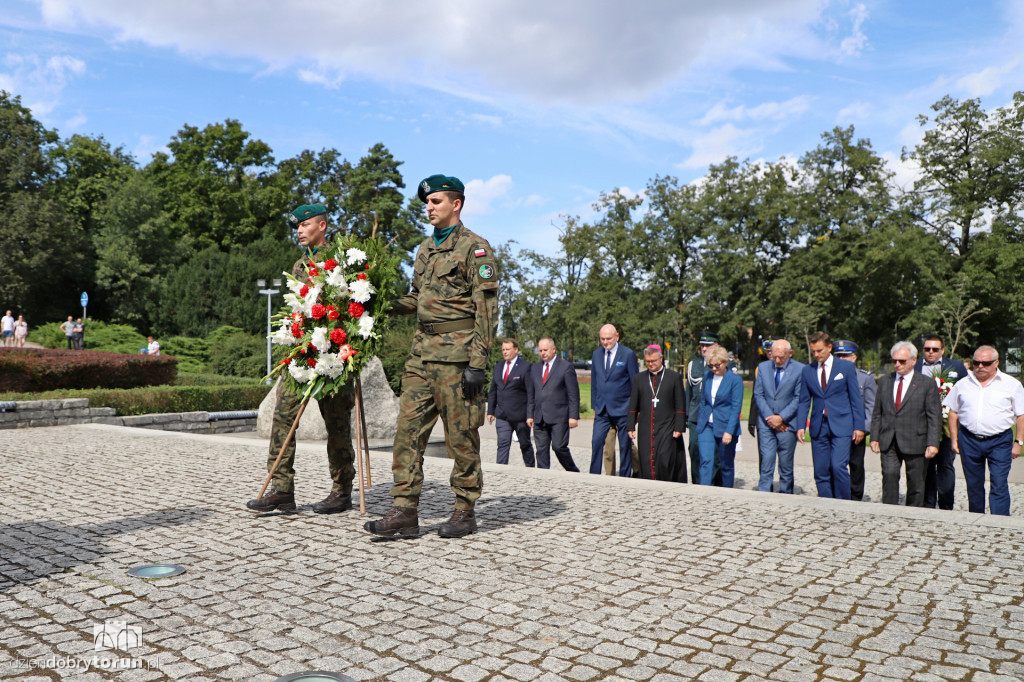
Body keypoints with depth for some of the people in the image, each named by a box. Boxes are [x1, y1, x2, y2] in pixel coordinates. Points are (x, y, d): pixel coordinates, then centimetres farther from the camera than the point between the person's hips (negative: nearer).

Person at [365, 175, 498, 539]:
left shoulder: (475, 247, -6)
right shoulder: (426, 248, 19)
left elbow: (486, 308, -11)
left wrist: (478, 363, -17)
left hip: (457, 351, -7)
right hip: (422, 349, 8)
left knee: (461, 434, 1)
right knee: (408, 428, 3)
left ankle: (465, 511, 14)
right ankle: (405, 511, 7)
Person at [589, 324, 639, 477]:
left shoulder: (628, 355, -6)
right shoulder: (596, 354, 8)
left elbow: (635, 384, -3)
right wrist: (595, 406, 12)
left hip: (622, 409, -4)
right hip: (602, 410, 4)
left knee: (625, 445, 5)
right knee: (596, 441, -4)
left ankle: (625, 479, 16)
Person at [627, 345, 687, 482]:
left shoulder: (674, 377, 5)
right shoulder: (639, 378, 11)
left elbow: (680, 406, 3)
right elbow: (633, 405, 13)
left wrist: (679, 428, -3)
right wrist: (631, 426, 5)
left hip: (667, 429, -3)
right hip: (645, 431, 3)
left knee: (665, 460, -13)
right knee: (647, 463, -1)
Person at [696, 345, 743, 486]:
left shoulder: (735, 379, -8)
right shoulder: (707, 376, 7)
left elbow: (736, 407, -11)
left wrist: (729, 431, -17)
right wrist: (700, 424, 13)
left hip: (726, 427, -3)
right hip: (707, 426, 3)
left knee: (727, 464, 8)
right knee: (706, 462, -9)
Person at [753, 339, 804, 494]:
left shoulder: (800, 369, -4)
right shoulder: (763, 367, 7)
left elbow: (799, 398, -6)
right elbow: (758, 394, 5)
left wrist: (781, 417, -12)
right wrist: (769, 417, -6)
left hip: (787, 424, -2)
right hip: (766, 423, 2)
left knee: (786, 464, 4)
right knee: (767, 460, -5)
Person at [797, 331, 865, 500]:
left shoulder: (847, 366, 3)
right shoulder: (807, 370, 10)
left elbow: (856, 398, 2)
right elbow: (804, 402, 11)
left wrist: (859, 426, -4)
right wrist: (800, 426, -1)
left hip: (841, 426, -3)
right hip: (818, 428, 3)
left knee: (838, 466, -15)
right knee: (821, 472, 3)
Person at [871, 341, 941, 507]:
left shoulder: (927, 384, -1)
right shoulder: (885, 381, 11)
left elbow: (935, 416, -4)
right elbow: (877, 412, 13)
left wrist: (933, 443, -12)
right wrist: (875, 437, 6)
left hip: (914, 442, -2)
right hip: (888, 442, 2)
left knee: (916, 483, 6)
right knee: (889, 476, -8)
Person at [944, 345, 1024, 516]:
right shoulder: (962, 385, 9)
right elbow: (953, 413, 12)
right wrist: (954, 439, 7)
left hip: (999, 441, -3)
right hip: (969, 440, 3)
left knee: (999, 486, -8)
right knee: (973, 486, 11)